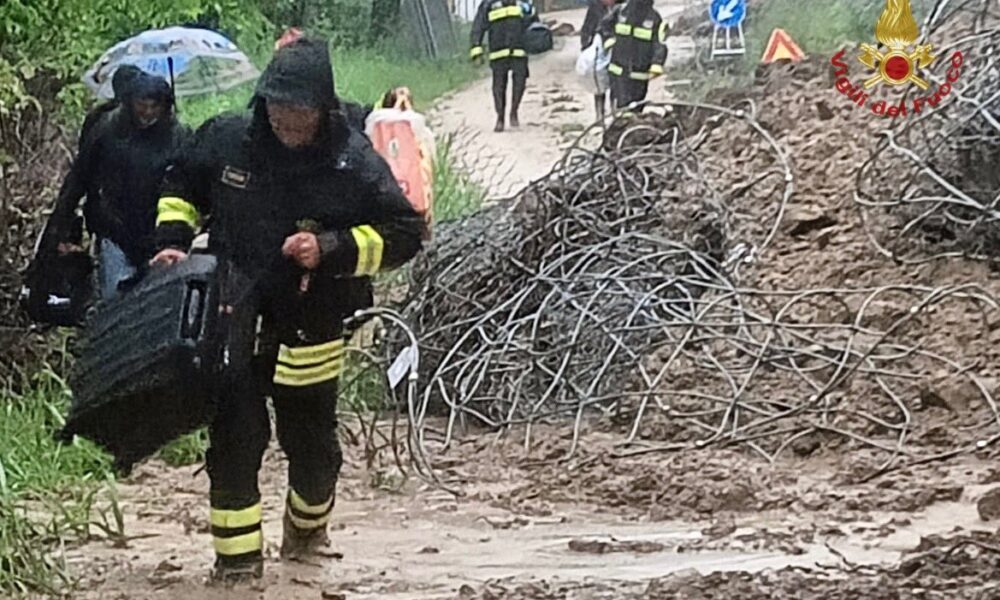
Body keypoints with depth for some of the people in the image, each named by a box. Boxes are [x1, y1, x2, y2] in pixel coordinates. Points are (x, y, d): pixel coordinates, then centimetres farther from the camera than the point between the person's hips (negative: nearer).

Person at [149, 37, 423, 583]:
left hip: (310, 328, -1)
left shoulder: (353, 161, -10)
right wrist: (171, 242, 0)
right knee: (234, 439, -6)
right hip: (234, 320, 1)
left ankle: (307, 524, 44)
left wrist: (331, 250, -19)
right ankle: (237, 556, 4)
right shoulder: (224, 140, -3)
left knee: (311, 441, 13)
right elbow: (179, 189, 16)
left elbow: (403, 233, -7)